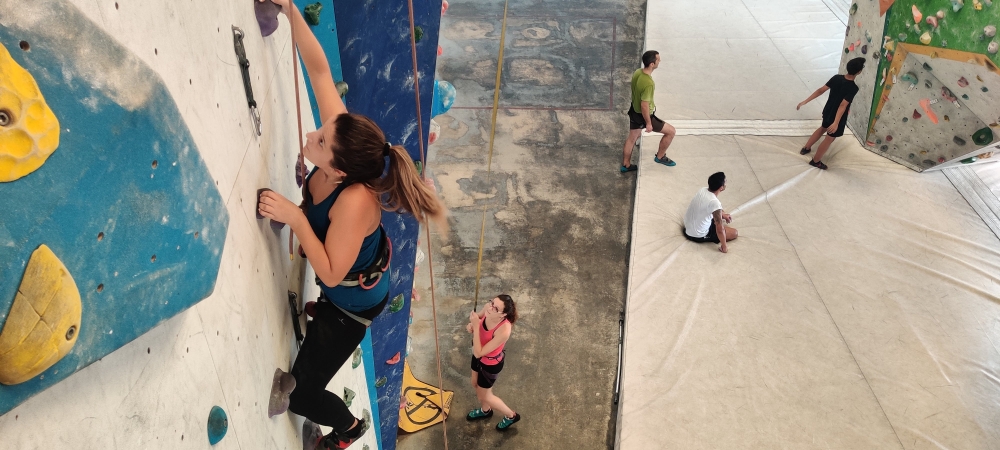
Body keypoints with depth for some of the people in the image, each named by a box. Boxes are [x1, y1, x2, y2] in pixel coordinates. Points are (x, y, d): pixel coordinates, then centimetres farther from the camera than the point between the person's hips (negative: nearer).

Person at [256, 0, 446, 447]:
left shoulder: (355, 201, -44)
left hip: (351, 302, -7)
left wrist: (294, 217, -41)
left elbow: (331, 273, -36)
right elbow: (319, 69, -21)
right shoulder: (339, 141, -26)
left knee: (301, 395, 10)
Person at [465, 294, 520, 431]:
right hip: (479, 356, 7)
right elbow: (478, 316, 1)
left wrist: (476, 327, -42)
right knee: (475, 384, 30)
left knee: (484, 395, 19)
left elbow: (478, 353, -37)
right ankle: (485, 410, 61)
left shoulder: (503, 331, -43)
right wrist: (472, 325, -21)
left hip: (491, 364, -7)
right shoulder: (488, 308, -26)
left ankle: (511, 415, 45)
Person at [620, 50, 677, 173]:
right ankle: (660, 157, 25)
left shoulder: (637, 72, -8)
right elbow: (644, 106, -29)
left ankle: (626, 165, 42)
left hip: (634, 111, 9)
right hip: (643, 115, -9)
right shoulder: (648, 83, -35)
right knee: (671, 131, 8)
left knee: (632, 138, 27)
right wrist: (648, 123, -17)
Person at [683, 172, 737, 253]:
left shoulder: (703, 190, -8)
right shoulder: (715, 203, -32)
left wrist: (723, 215, 19)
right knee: (734, 233, 2)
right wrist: (724, 247, -15)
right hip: (698, 236, -8)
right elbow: (720, 230, -28)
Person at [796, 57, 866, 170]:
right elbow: (843, 105, -34)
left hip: (827, 111, 6)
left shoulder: (836, 77, -11)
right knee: (829, 139, 14)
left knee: (823, 128, 34)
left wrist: (805, 101, -9)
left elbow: (821, 90, -11)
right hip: (838, 117, -6)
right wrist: (836, 123, -36)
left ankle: (806, 148, 45)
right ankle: (815, 161, 28)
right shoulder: (853, 88, -28)